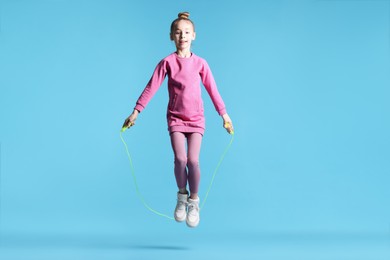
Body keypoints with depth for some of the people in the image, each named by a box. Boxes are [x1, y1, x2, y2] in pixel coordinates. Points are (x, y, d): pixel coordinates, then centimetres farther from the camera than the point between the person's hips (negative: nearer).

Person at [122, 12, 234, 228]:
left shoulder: (200, 63, 0)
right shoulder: (167, 62, -3)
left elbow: (212, 90, 5)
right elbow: (151, 88, -4)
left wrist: (225, 115, 7)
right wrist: (135, 112, -7)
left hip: (196, 119, 0)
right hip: (175, 118, 0)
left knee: (193, 161, -11)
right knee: (180, 159, -16)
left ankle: (194, 201, 9)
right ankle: (182, 196, 10)